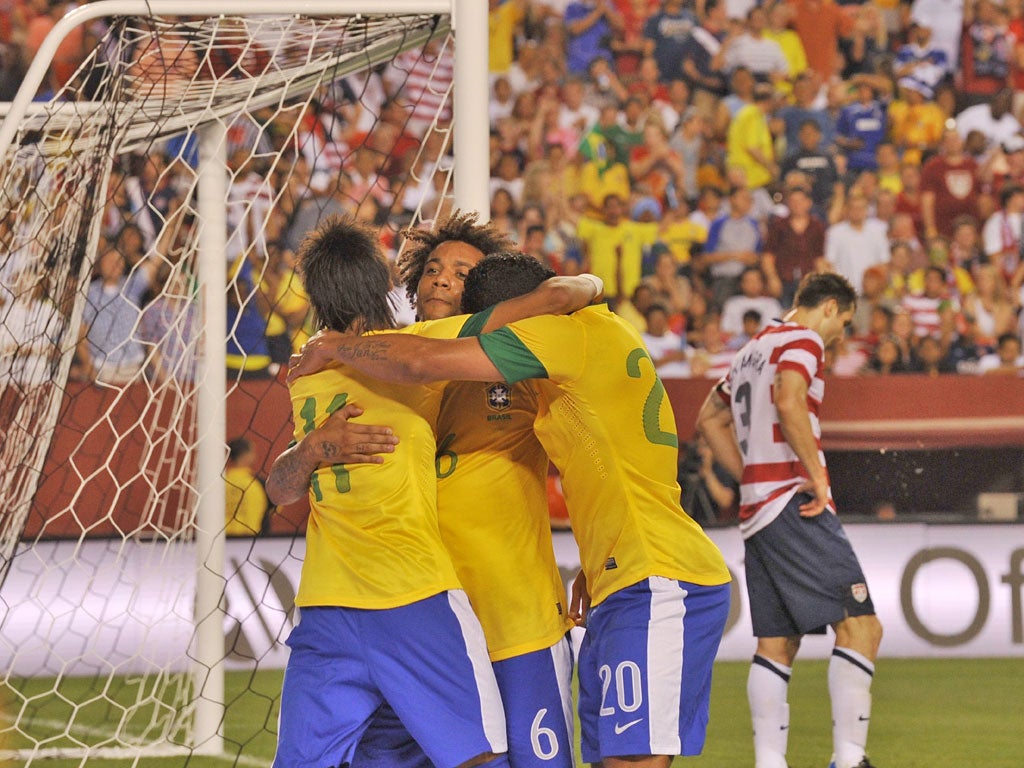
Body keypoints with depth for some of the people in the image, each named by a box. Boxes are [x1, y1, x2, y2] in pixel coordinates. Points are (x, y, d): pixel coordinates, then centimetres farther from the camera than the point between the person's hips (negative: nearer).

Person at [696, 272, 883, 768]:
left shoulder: (753, 350, 23)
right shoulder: (804, 341, -4)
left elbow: (709, 419, 33)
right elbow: (788, 400, -24)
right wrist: (816, 474, -18)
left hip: (757, 512, 10)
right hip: (796, 508, -10)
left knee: (776, 642, 9)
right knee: (860, 626, -12)